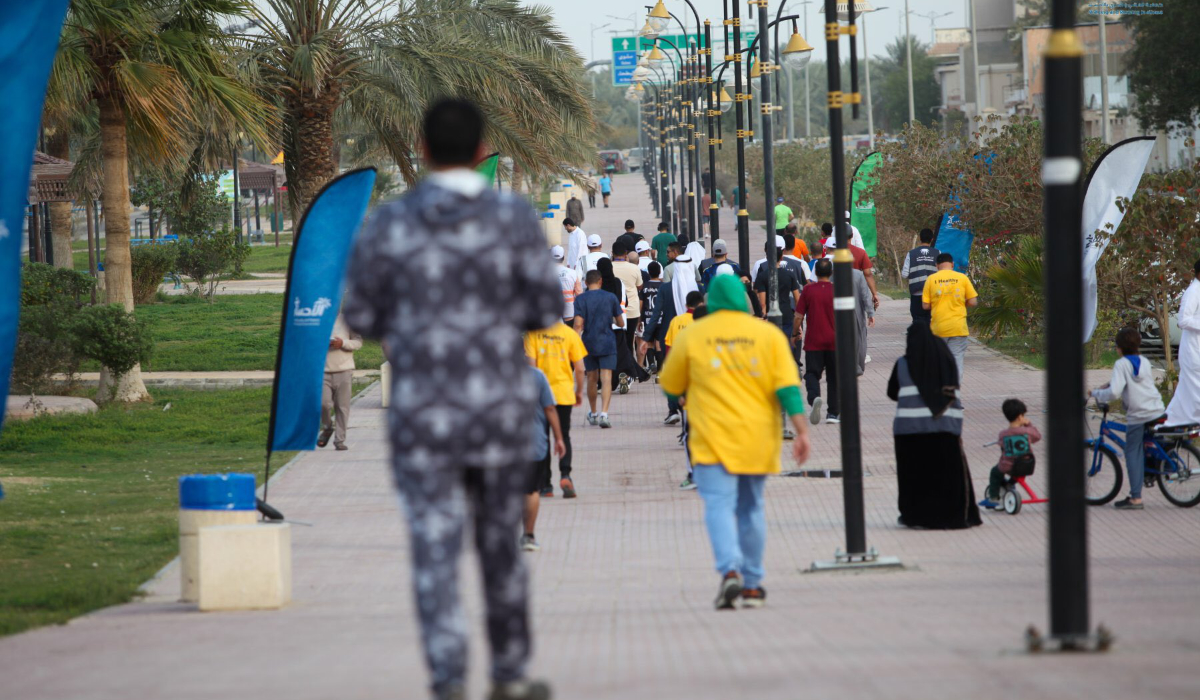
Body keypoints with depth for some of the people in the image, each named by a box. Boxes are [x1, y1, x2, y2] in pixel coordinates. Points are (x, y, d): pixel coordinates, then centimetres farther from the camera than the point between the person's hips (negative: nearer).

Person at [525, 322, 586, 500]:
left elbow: (531, 363, -10)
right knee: (564, 436, 10)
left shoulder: (533, 333, -5)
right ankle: (565, 474, -13)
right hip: (564, 393, 0)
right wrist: (579, 391, 14)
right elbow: (579, 368, -1)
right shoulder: (570, 334, -2)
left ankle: (544, 485, 11)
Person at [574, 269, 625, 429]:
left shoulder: (581, 299, -3)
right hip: (607, 344, -1)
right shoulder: (611, 297, 0)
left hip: (589, 343, 1)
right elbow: (621, 323, 5)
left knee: (592, 378, 17)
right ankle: (604, 414, -24)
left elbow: (578, 325, -11)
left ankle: (592, 414, 31)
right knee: (606, 379, -7)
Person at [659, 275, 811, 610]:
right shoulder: (769, 334, 3)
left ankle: (730, 570, -31)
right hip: (757, 438, 2)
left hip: (713, 438, -2)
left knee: (719, 504, -8)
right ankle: (752, 585, 17)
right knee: (751, 507, 14)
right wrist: (801, 431, -6)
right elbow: (788, 388, -4)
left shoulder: (691, 336, 2)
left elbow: (670, 386, 12)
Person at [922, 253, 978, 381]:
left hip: (938, 328, 1)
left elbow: (925, 305, -1)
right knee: (957, 359, 3)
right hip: (958, 327, -1)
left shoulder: (931, 279, -1)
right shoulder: (962, 278, -2)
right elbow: (973, 302, -1)